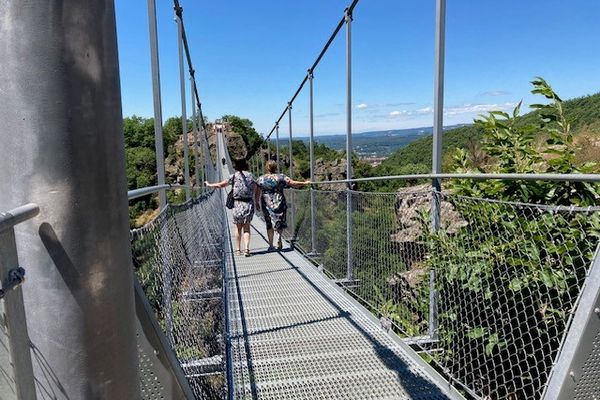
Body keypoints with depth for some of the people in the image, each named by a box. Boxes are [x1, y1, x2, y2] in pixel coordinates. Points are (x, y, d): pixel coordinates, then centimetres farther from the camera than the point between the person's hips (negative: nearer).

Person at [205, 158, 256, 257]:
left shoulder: (234, 176, -2)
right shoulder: (251, 176, 4)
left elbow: (221, 185, 5)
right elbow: (255, 189, 9)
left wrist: (209, 185, 19)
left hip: (238, 204, -1)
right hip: (249, 204, 1)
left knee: (238, 227, 11)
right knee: (246, 227, 8)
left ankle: (238, 250, 15)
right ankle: (246, 249, -5)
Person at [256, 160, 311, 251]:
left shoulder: (261, 179, 1)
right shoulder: (281, 177, -3)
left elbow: (257, 194, 3)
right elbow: (293, 183, -7)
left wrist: (257, 203, 16)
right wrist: (304, 183, 3)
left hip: (267, 204, 1)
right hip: (279, 203, -1)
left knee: (269, 224, 10)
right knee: (280, 221, 17)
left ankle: (271, 245, 10)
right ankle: (279, 237, -5)